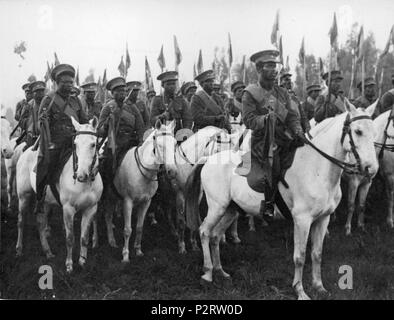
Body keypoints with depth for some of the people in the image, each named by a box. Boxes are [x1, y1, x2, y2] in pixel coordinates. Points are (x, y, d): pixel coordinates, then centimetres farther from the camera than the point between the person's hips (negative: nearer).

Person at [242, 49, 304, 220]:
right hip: (262, 140, -4)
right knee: (274, 161, -24)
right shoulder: (250, 94, 1)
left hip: (284, 138, 5)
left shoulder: (282, 93, 16)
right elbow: (249, 120, -10)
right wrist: (267, 119, -24)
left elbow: (292, 116, 9)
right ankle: (268, 204, -9)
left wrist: (298, 132, -9)